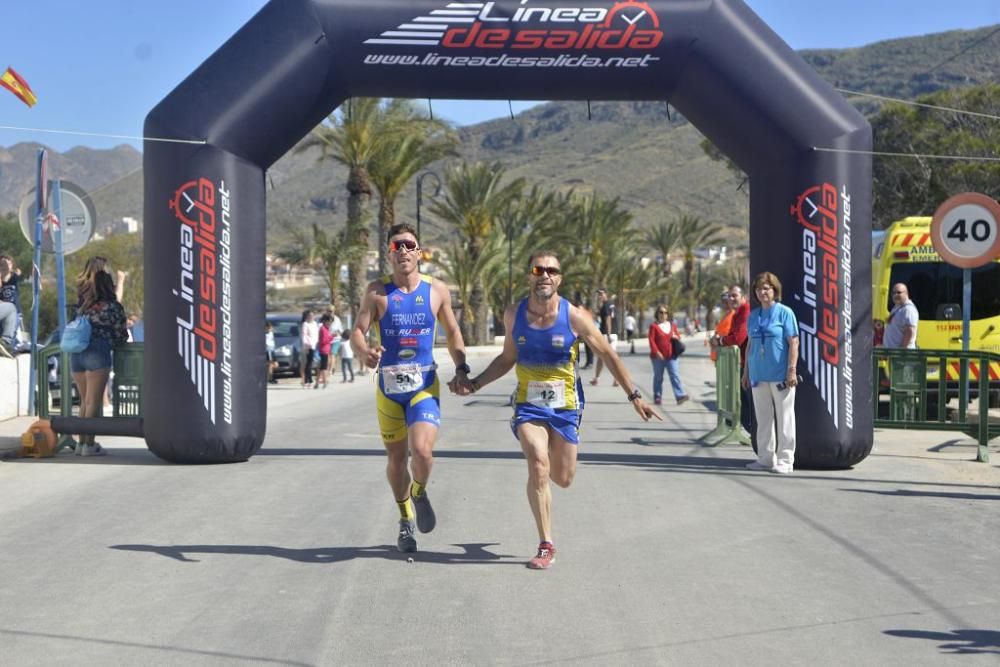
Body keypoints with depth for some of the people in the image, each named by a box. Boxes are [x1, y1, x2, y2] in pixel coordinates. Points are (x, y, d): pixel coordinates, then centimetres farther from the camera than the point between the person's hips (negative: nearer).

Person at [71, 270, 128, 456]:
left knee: (84, 401, 14)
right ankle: (89, 445, -6)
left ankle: (81, 442, 14)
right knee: (93, 401, -4)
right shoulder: (113, 306, 3)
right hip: (97, 353, -6)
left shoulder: (84, 306, 18)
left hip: (76, 354, 6)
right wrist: (121, 337, 30)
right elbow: (121, 336, 7)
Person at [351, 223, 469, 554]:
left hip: (425, 385, -1)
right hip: (388, 386, 1)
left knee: (422, 449, -21)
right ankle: (405, 519, 33)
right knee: (395, 457, 10)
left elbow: (453, 332, 13)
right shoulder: (377, 291, -1)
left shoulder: (437, 290, 2)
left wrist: (461, 368, -1)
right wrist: (365, 352, -28)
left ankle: (420, 494, 12)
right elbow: (358, 331, -6)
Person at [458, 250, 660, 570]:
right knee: (538, 467, -20)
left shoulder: (575, 317, -12)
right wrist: (474, 384, 3)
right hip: (528, 405, 0)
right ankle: (546, 546, -10)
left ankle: (544, 451, 46)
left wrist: (634, 396, -4)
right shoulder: (514, 315, -4)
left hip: (565, 406, 0)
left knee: (563, 479, 8)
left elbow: (608, 355, -2)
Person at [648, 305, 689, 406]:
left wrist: (676, 337, -5)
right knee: (658, 377, 6)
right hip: (658, 356, -3)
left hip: (671, 356, 3)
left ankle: (680, 396, -15)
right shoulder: (654, 326, -1)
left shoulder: (672, 325, 12)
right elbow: (651, 340, -8)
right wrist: (656, 352, -18)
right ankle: (657, 397, 15)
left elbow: (678, 336, 21)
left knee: (675, 375, -7)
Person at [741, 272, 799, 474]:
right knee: (763, 418, 11)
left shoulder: (784, 312, -5)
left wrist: (792, 370, -14)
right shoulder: (753, 315, 12)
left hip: (780, 375, -6)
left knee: (784, 417, -1)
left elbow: (794, 343, -8)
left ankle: (785, 460, 4)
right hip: (759, 374, 6)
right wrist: (746, 371, 15)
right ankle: (765, 458, 18)